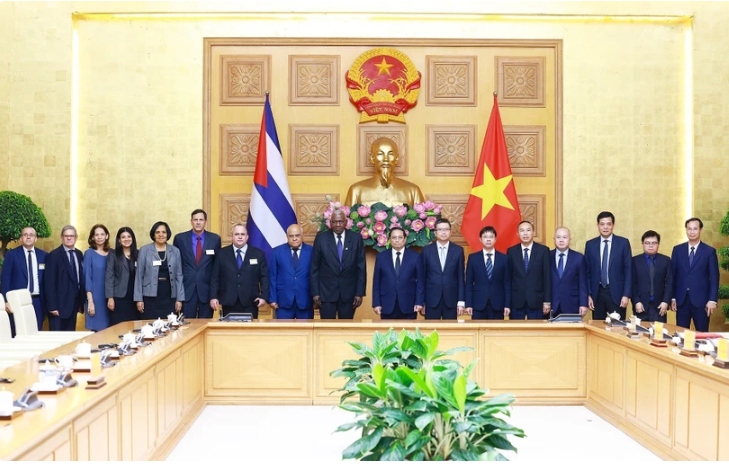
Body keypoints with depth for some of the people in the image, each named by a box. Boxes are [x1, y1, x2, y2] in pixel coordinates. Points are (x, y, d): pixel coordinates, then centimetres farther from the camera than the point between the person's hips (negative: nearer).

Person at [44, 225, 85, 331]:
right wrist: (52, 306, -17)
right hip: (60, 303, -6)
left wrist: (81, 302, 10)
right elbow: (49, 282, -12)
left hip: (74, 302, 6)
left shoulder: (79, 254, 10)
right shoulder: (53, 255, -9)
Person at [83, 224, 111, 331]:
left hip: (109, 297, 4)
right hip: (95, 296, -4)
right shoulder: (89, 253, -2)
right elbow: (87, 277, -6)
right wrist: (90, 301, -13)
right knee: (97, 329, -4)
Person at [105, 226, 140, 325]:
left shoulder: (138, 254, 10)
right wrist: (110, 297, -9)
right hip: (119, 298, -2)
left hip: (135, 298, 2)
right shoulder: (113, 255, 4)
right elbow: (109, 277, -1)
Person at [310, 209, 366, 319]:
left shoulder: (356, 239, 0)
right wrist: (315, 293, -5)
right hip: (326, 292, -1)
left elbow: (361, 267, 2)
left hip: (349, 292, 1)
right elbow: (314, 267, 0)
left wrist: (359, 293, -2)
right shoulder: (321, 238, -2)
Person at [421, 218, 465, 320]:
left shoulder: (458, 250, 4)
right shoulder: (426, 250, 3)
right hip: (431, 300, 0)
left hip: (451, 300, 0)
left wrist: (461, 301, -1)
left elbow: (460, 277, 4)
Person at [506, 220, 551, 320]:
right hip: (516, 301, 1)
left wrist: (547, 301, -3)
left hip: (536, 300, -1)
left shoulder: (543, 250, 2)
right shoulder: (511, 251, 5)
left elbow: (547, 276, 1)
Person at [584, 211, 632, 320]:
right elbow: (587, 272, 7)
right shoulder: (590, 244, 6)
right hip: (597, 293, 2)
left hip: (616, 293, -2)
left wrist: (626, 295, -7)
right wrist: (589, 295, 0)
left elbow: (628, 270, 0)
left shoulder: (623, 243, 1)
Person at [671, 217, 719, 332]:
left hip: (701, 300, -2)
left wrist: (712, 300, -9)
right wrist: (672, 297, 2)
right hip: (681, 300, 2)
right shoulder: (677, 249, 7)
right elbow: (673, 274, 7)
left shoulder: (709, 251, 1)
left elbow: (714, 278, -1)